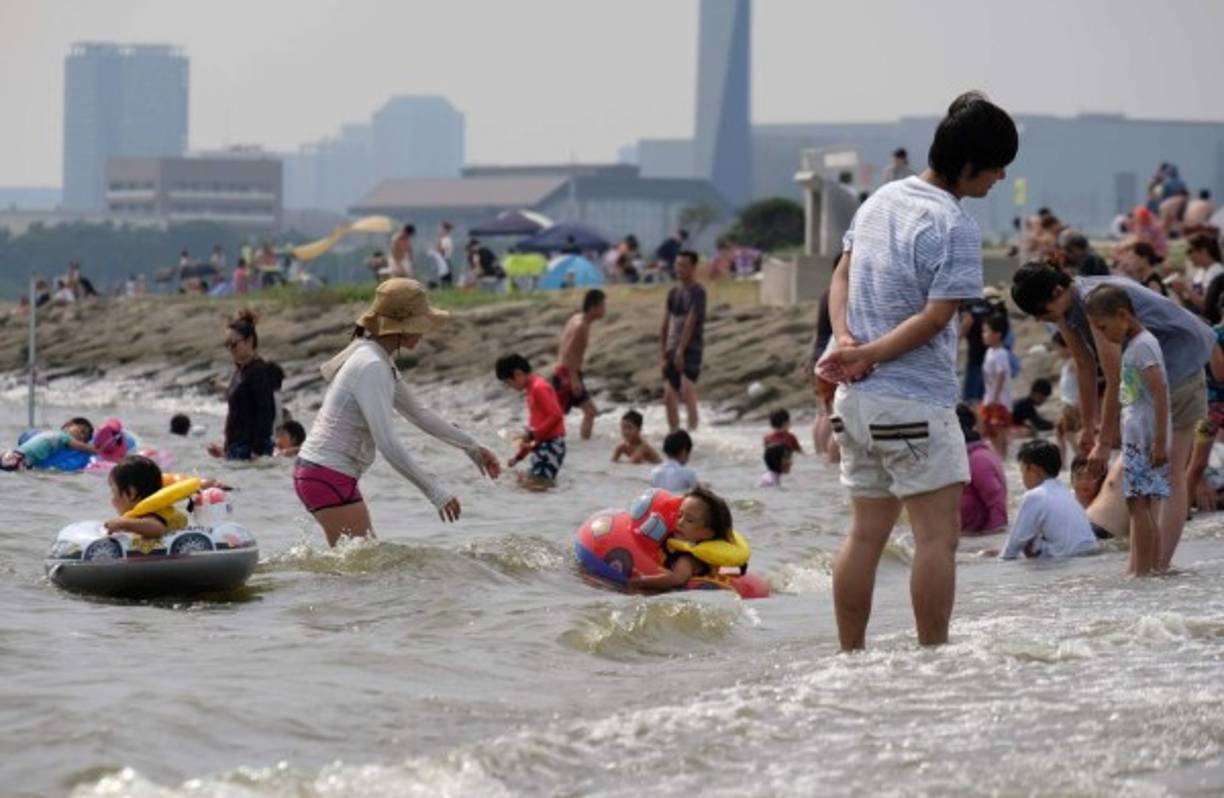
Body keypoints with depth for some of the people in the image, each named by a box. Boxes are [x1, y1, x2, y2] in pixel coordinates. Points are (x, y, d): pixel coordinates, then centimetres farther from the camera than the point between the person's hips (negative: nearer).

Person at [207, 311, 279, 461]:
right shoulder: (240, 371, 16)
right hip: (236, 449, 9)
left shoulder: (260, 372, -12)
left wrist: (257, 453, -21)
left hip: (251, 450, -9)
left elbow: (266, 415, -18)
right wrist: (226, 448, 18)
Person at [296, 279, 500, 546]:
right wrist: (434, 491, -22)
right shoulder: (371, 367, -20)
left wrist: (471, 447, 27)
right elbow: (387, 443, -25)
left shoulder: (382, 362, 13)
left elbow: (417, 412, 26)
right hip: (328, 476, -10)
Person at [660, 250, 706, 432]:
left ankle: (692, 429, -23)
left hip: (690, 350, -7)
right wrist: (662, 354, 7)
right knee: (669, 396, 6)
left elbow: (690, 322, -15)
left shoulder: (697, 292, -7)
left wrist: (680, 350, -21)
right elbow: (665, 326, 14)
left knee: (687, 389, -24)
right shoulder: (673, 293, 14)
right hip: (672, 352, 7)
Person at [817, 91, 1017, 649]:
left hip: (856, 397, 8)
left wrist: (847, 341, -2)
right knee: (937, 533, -3)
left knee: (867, 532, 12)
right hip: (915, 402, -8)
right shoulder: (954, 227, -14)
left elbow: (842, 275, 13)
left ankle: (849, 656, 15)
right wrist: (867, 354, -12)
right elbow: (935, 318, -18)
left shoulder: (882, 199, 12)